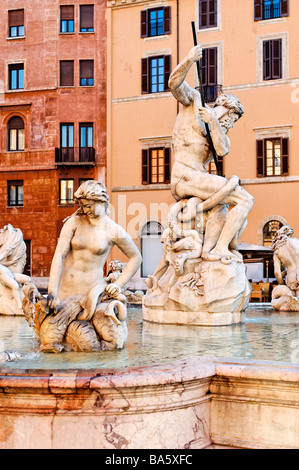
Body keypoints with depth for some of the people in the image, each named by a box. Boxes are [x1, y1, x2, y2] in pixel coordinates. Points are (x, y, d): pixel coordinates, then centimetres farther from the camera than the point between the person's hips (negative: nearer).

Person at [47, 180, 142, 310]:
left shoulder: (114, 230, -2)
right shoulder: (74, 222, -1)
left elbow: (136, 258, 11)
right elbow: (59, 256, -8)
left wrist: (119, 284, 1)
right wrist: (52, 293, -17)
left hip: (93, 288, -1)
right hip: (66, 288, 1)